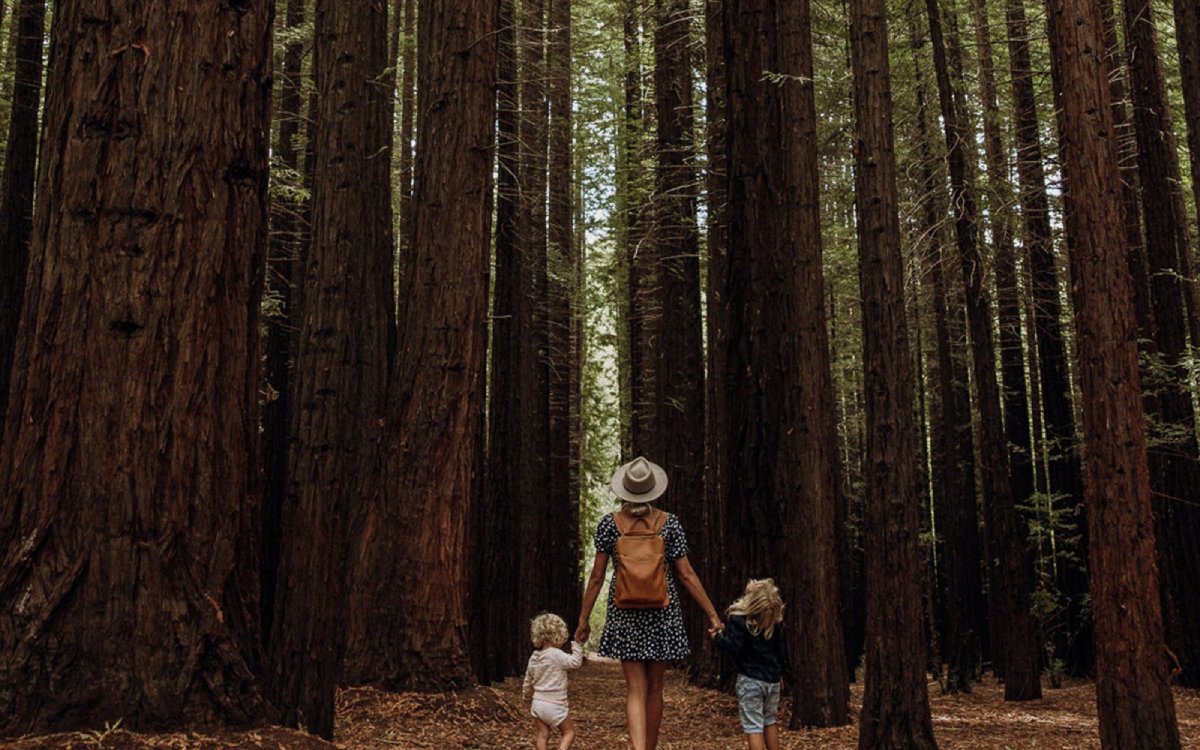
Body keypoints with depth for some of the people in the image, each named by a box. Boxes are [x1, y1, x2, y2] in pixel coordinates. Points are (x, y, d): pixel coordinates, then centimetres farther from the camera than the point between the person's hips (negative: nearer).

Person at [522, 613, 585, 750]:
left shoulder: (534, 657, 8)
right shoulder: (556, 654, -17)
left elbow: (528, 682, 16)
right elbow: (575, 662, -21)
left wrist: (527, 698, 30)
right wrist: (577, 645, -11)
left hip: (538, 703, 7)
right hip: (554, 705, -6)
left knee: (542, 734, 9)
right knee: (569, 731, 7)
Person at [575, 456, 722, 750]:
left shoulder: (609, 523, -4)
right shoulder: (669, 522, -4)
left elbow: (597, 576, -3)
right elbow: (686, 575, -4)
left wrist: (583, 619, 5)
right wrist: (712, 614, 3)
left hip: (625, 613, 0)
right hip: (662, 613, 0)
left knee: (635, 690, 0)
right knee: (654, 688, 13)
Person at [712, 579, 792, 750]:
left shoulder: (739, 619, -16)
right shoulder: (774, 619, 4)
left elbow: (733, 647, -20)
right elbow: (782, 648, 13)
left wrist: (719, 637, -3)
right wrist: (784, 671, 23)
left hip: (750, 680, -6)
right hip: (773, 679, 6)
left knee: (753, 726, -4)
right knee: (769, 721, 22)